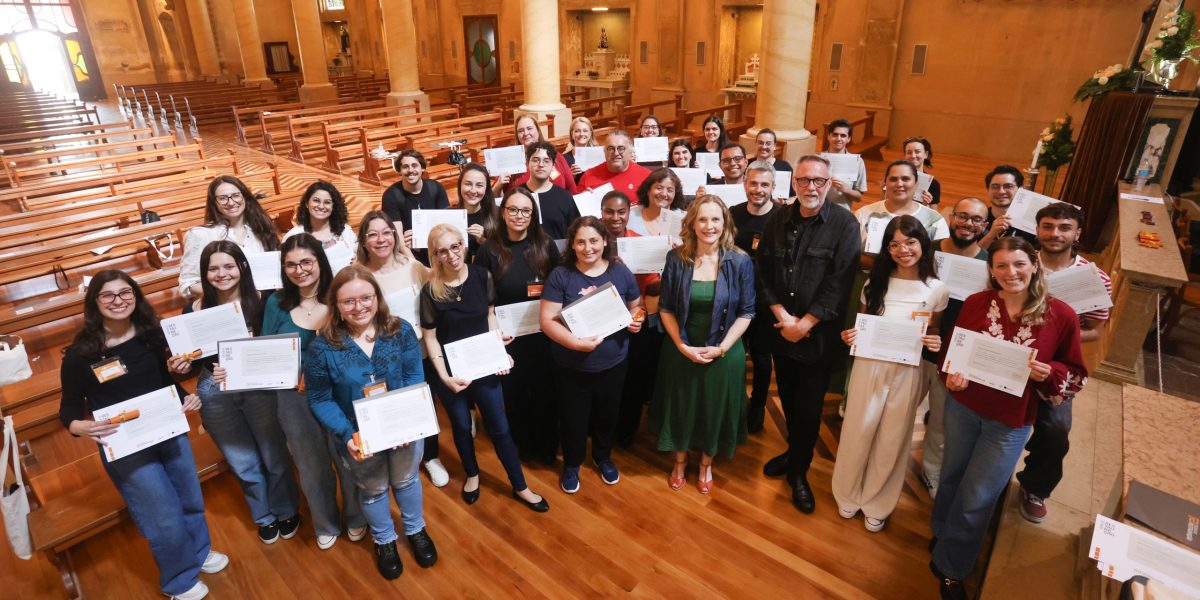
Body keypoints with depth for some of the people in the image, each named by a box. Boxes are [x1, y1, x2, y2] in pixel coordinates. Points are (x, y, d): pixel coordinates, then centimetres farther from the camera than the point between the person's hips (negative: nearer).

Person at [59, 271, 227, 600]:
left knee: (191, 499, 20)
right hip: (125, 447, -4)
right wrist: (82, 427, -28)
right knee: (165, 519, 6)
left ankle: (199, 552, 49)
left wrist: (186, 397, -9)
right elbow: (69, 408, -7)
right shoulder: (80, 353, -15)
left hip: (170, 432, 4)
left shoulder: (152, 334, -5)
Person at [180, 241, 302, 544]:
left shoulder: (261, 302, -10)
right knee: (244, 465, 16)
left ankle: (287, 511, 38)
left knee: (275, 457, 12)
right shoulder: (194, 310, -4)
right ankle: (264, 517, 41)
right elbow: (193, 360, 2)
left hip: (259, 389, -2)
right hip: (216, 395, 2)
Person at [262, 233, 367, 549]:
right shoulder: (276, 303, -3)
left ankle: (356, 518, 43)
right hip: (295, 399, 2)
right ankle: (326, 524, 46)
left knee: (349, 461, 15)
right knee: (312, 468, 20)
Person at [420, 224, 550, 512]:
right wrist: (444, 375, -16)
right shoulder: (430, 290, -14)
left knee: (499, 428, 9)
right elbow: (430, 337, -7)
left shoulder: (482, 276, -9)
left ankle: (520, 487, 25)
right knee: (461, 426, 18)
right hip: (451, 370, -1)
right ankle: (472, 475, 45)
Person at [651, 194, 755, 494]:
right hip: (681, 351, 1)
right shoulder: (677, 259, -9)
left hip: (723, 353, 0)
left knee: (715, 409, 16)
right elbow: (666, 308, -4)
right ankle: (680, 461, 43)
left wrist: (721, 347, -15)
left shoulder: (740, 262, -10)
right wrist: (682, 345, -13)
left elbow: (746, 312, -6)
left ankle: (706, 465, 42)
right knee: (681, 407, 17)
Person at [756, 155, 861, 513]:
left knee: (809, 406, 5)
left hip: (818, 334, -3)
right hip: (780, 331, 4)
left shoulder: (844, 224, -9)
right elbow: (763, 272, 1)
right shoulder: (778, 219, 2)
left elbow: (839, 283, -14)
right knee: (787, 398, 16)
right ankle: (794, 452, 41)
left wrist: (804, 324, -16)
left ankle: (798, 470, 25)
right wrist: (781, 315, -10)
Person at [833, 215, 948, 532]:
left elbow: (932, 337, 7)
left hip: (906, 373, 0)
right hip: (868, 367, 1)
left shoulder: (937, 289, -2)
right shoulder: (875, 282, -1)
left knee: (891, 442, 12)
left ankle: (877, 504, 33)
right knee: (857, 435, 11)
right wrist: (850, 336, -13)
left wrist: (935, 345, -15)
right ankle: (848, 494, 35)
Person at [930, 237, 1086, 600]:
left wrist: (1049, 373, -22)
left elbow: (1077, 375, -1)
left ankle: (950, 568, 31)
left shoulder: (1061, 316, -13)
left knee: (975, 500, 8)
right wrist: (951, 375, -16)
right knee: (952, 476, 21)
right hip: (962, 407, 2)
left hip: (1010, 422, -1)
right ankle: (941, 533, 49)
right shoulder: (975, 303, -10)